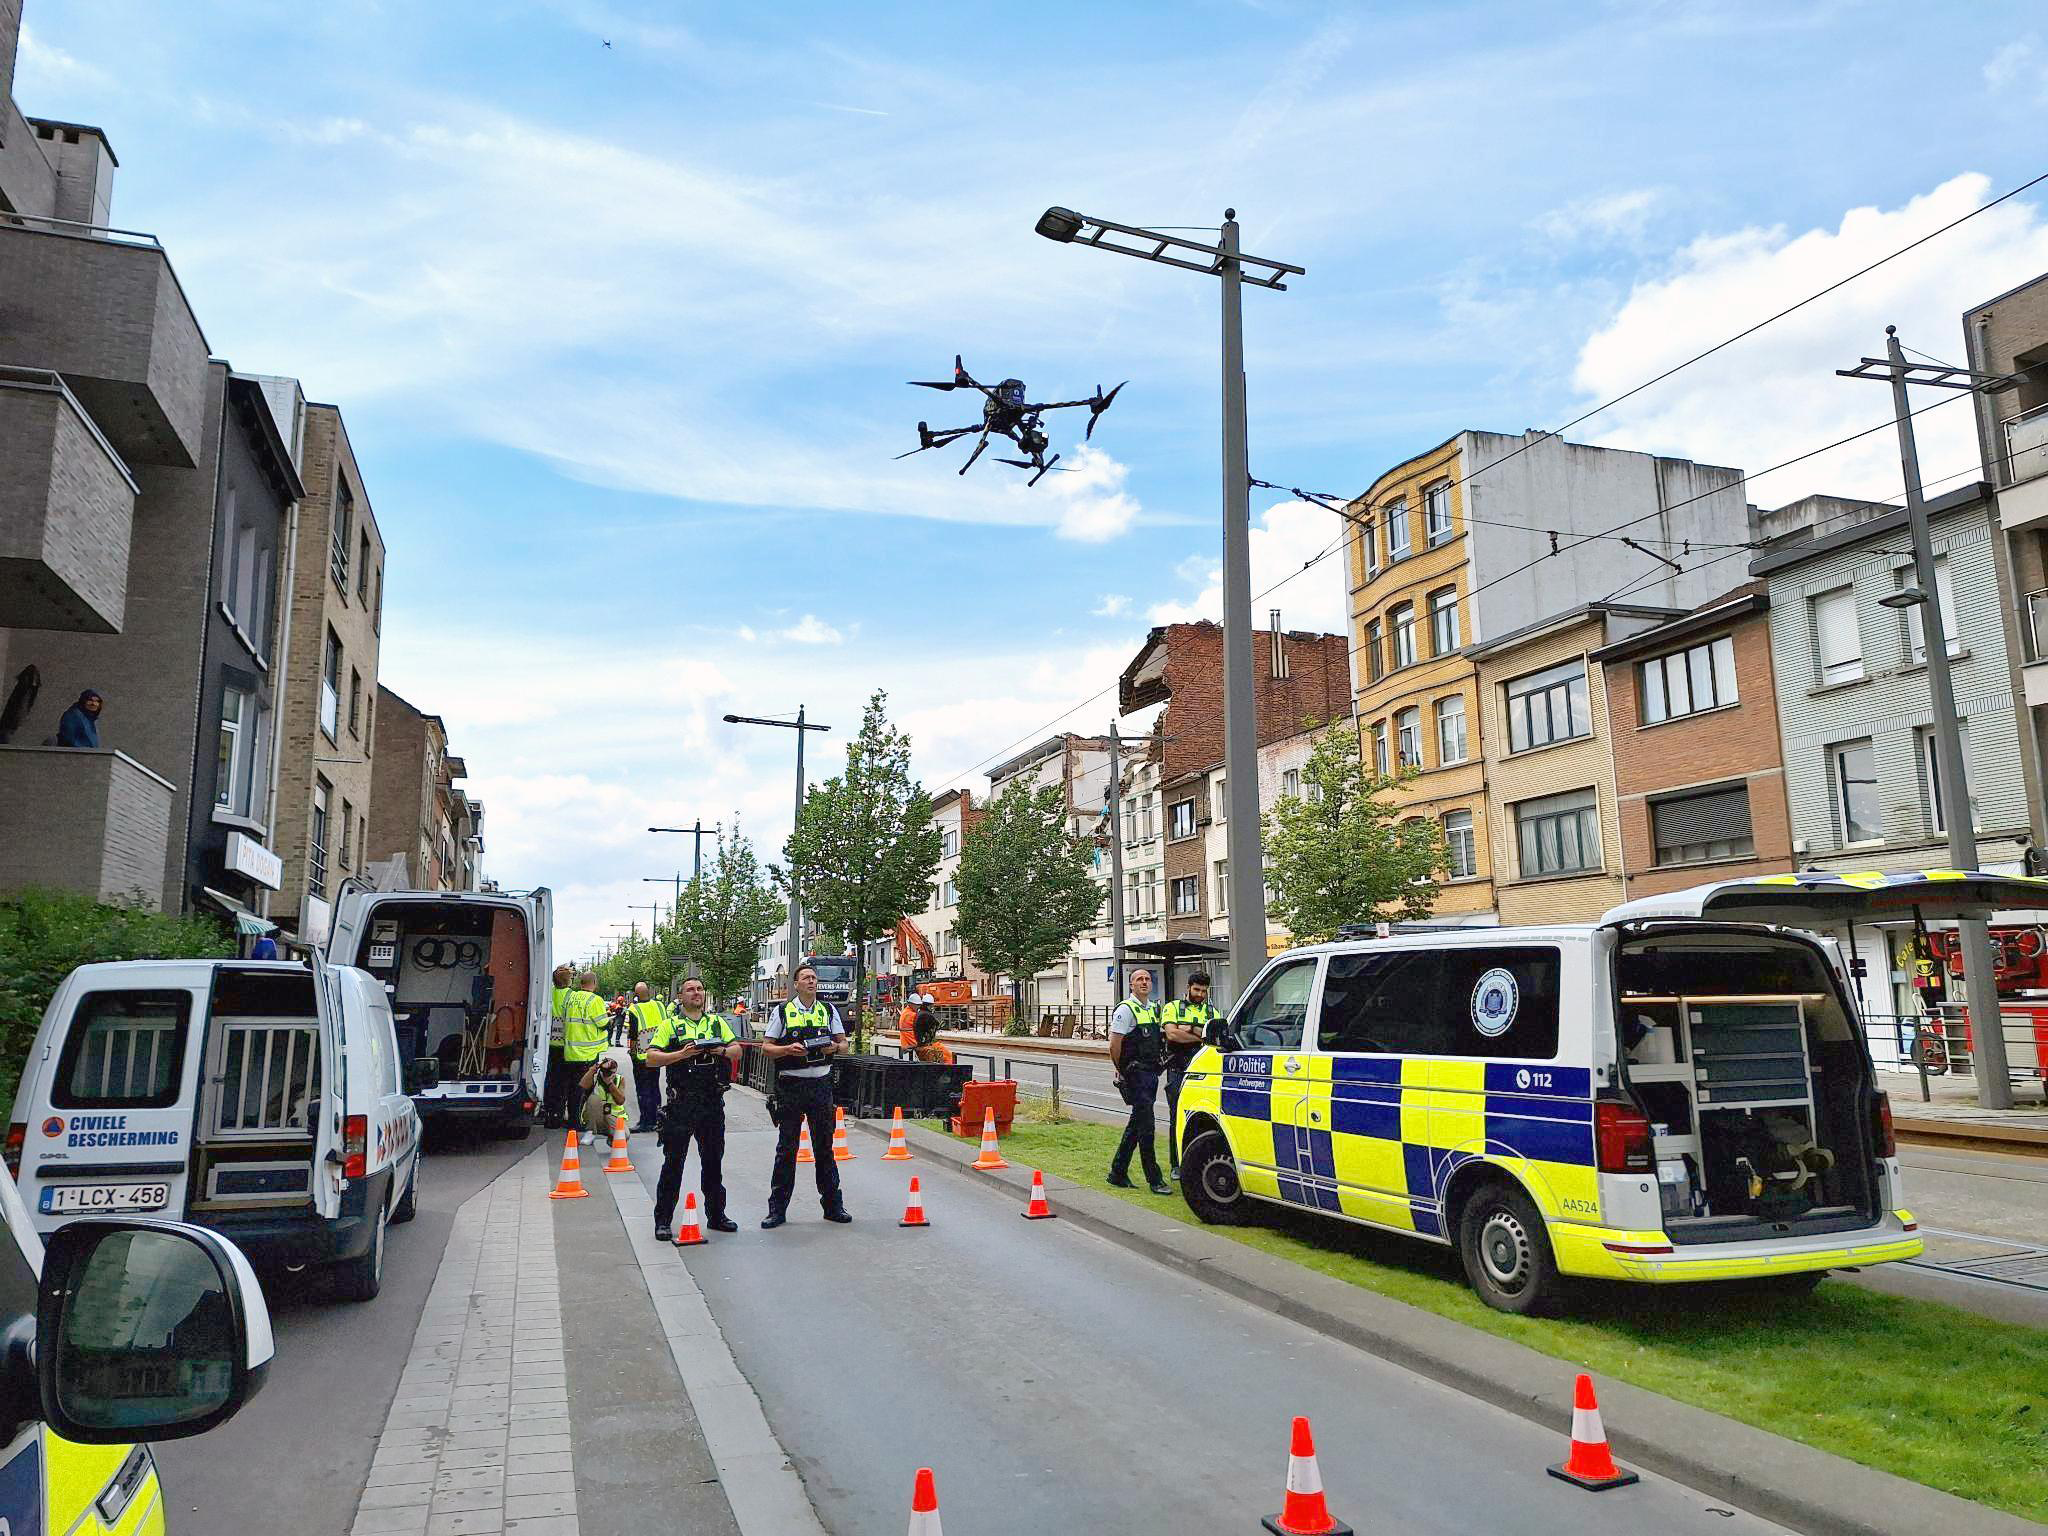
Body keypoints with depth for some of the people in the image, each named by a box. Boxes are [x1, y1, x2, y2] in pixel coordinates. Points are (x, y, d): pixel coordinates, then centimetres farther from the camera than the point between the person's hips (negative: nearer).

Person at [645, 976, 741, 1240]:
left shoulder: (717, 1022, 12)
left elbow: (737, 1050, 10)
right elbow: (651, 1059, -6)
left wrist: (722, 1050, -11)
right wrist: (682, 1054, -19)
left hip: (713, 1101, 4)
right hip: (682, 1102, -3)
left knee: (713, 1160, 12)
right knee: (673, 1162, 0)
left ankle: (716, 1215, 24)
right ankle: (662, 1220, 8)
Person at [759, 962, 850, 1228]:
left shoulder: (829, 1011, 9)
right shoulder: (781, 1011, 2)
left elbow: (844, 1043, 11)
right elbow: (766, 1047, 0)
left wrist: (835, 1047, -12)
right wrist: (789, 1049, -18)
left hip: (821, 1084, 2)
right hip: (790, 1085, -2)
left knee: (824, 1146, 8)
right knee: (786, 1148, 2)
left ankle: (832, 1205, 16)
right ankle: (777, 1209, 9)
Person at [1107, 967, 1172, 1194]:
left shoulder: (1154, 1008, 16)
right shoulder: (1126, 1009, -10)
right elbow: (1114, 1045, -13)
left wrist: (1160, 1063, 16)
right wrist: (1120, 1070, -6)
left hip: (1151, 1073, 8)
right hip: (1136, 1075, -8)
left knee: (1136, 1124, 13)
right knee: (1145, 1125, -8)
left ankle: (1118, 1173, 22)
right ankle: (1154, 1179, -5)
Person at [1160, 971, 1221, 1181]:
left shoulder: (1212, 1013, 16)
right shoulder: (1173, 1008, 7)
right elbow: (1172, 1034, -10)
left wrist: (1192, 1030, -14)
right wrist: (1202, 1036, -8)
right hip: (1178, 1071, -2)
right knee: (1177, 1118, -1)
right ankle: (1176, 1165, 5)